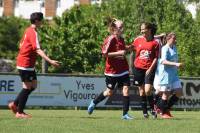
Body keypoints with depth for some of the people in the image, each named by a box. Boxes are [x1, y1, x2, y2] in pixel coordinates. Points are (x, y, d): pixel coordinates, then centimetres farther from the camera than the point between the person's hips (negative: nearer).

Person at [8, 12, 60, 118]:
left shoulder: (28, 31, 12)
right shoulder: (33, 33, -18)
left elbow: (21, 45, 23)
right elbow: (38, 50, -27)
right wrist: (50, 61, -34)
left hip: (29, 65, 10)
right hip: (25, 64, -10)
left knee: (33, 85, 12)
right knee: (27, 87, -4)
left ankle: (14, 104, 17)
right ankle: (19, 112, 2)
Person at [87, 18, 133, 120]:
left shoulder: (121, 39, 6)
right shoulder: (110, 39, -15)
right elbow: (104, 54, -18)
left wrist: (127, 49, 2)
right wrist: (118, 53, -23)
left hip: (123, 70, 5)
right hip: (112, 70, -5)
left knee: (126, 90, -7)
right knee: (109, 92, 8)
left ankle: (125, 114, -3)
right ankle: (94, 103, 33)